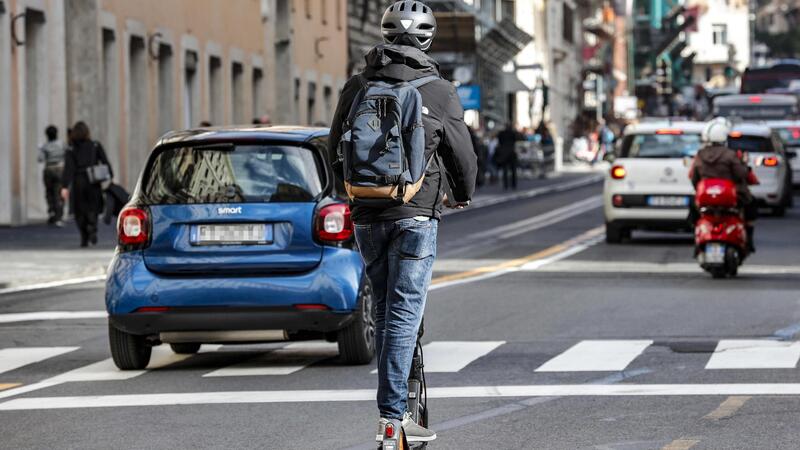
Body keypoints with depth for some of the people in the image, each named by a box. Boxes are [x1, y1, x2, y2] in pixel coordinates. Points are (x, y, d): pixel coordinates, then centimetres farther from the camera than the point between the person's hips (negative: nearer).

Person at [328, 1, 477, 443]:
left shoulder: (356, 87, 4)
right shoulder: (440, 92, -5)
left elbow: (335, 152, 13)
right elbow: (462, 153, 3)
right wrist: (463, 194, 23)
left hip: (366, 216, 4)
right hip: (415, 213, -4)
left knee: (384, 310, 15)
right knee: (404, 312, -5)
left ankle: (392, 405, 20)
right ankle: (392, 414, -11)